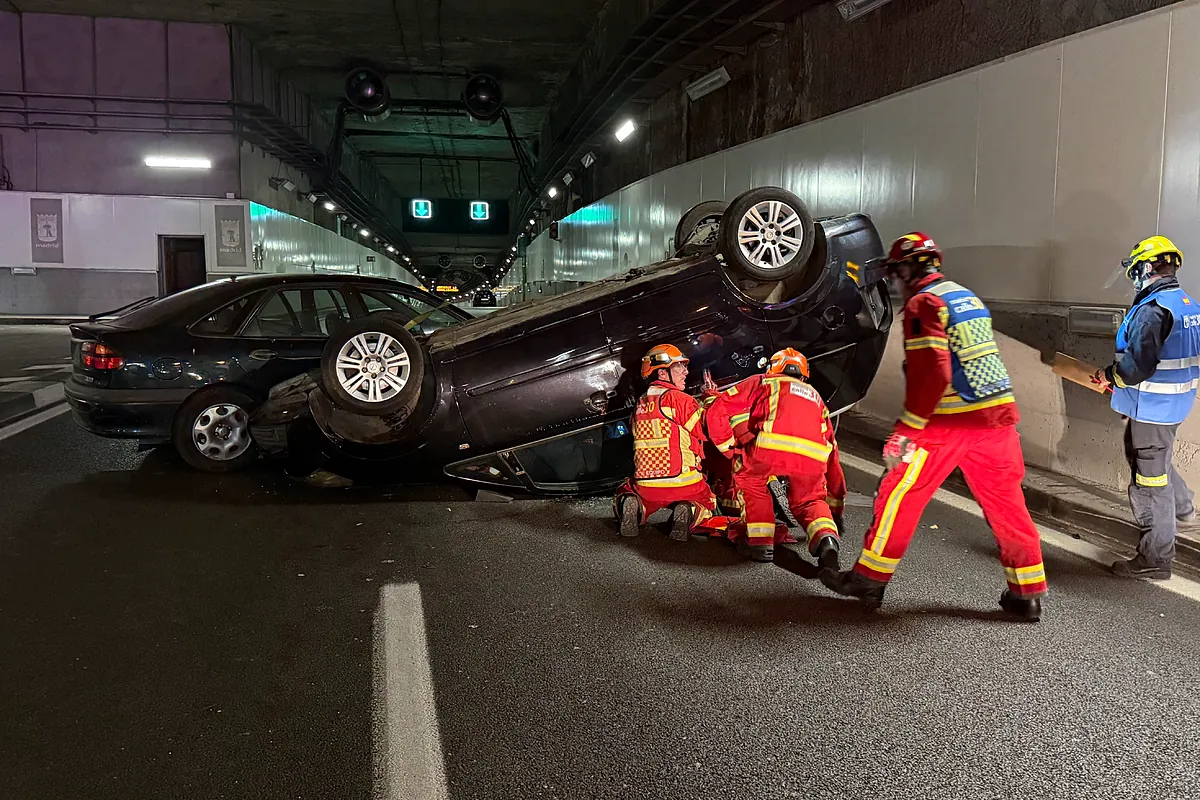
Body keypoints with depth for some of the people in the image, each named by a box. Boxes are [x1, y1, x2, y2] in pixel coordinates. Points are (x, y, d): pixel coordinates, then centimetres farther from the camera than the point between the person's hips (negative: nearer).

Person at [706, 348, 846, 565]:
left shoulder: (761, 382, 30)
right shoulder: (815, 396, 40)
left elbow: (717, 412, 18)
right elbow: (832, 451, 40)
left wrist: (731, 450, 25)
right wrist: (836, 504, 46)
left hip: (773, 447, -3)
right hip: (813, 458, 3)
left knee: (750, 477, 25)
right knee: (808, 501, 25)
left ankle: (760, 542, 15)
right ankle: (827, 538, -3)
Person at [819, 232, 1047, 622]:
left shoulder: (923, 304, -8)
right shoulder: (968, 297, 18)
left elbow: (932, 374, -19)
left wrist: (906, 429, -16)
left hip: (951, 423, -8)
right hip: (998, 415, 8)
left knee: (899, 495, 4)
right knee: (1006, 504, 13)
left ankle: (869, 579, 11)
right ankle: (1028, 594, 21)